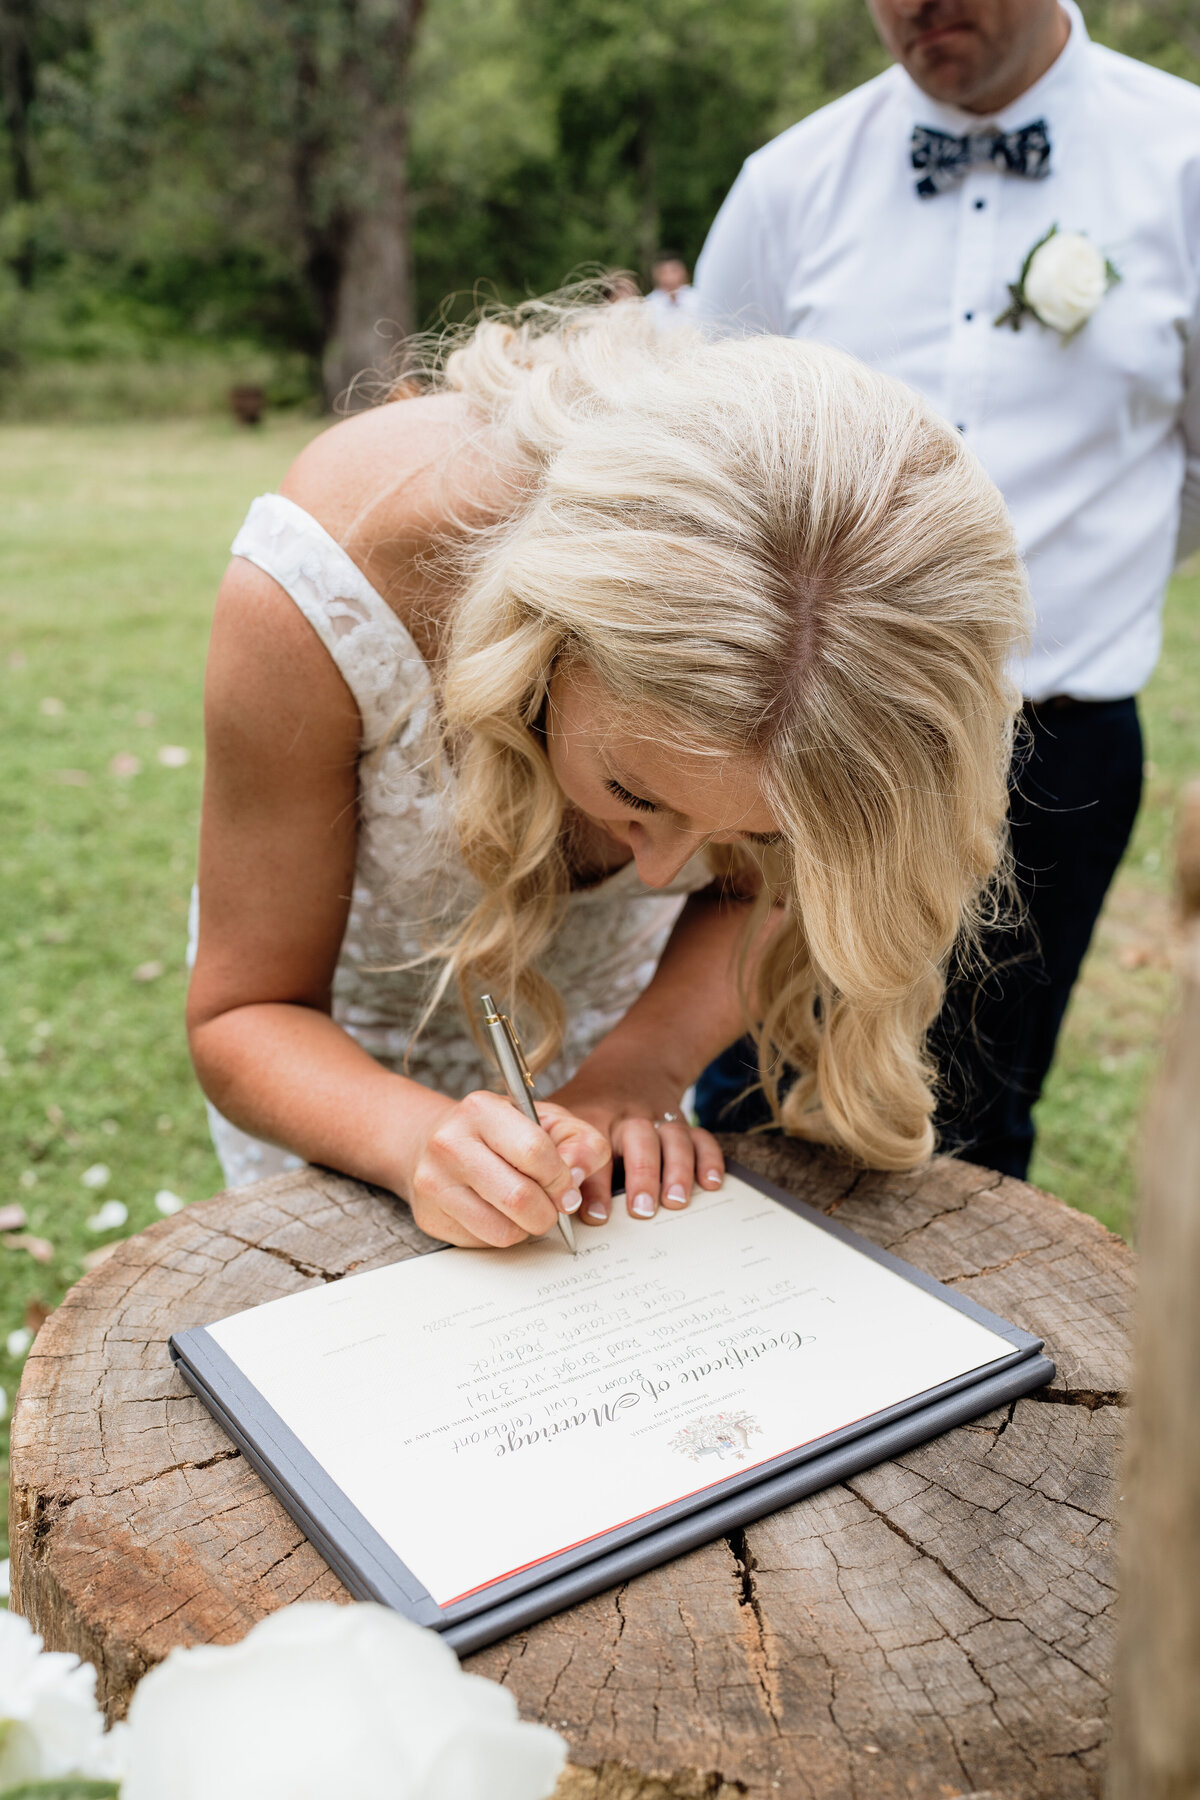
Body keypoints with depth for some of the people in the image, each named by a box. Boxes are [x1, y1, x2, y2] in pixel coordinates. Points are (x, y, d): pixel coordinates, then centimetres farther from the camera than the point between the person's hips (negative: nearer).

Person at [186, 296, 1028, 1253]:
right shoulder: (316, 597, -39)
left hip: (607, 1009, 2)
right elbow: (247, 1013, -27)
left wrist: (639, 1072, -30)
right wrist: (421, 1138, -46)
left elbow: (758, 893, -13)